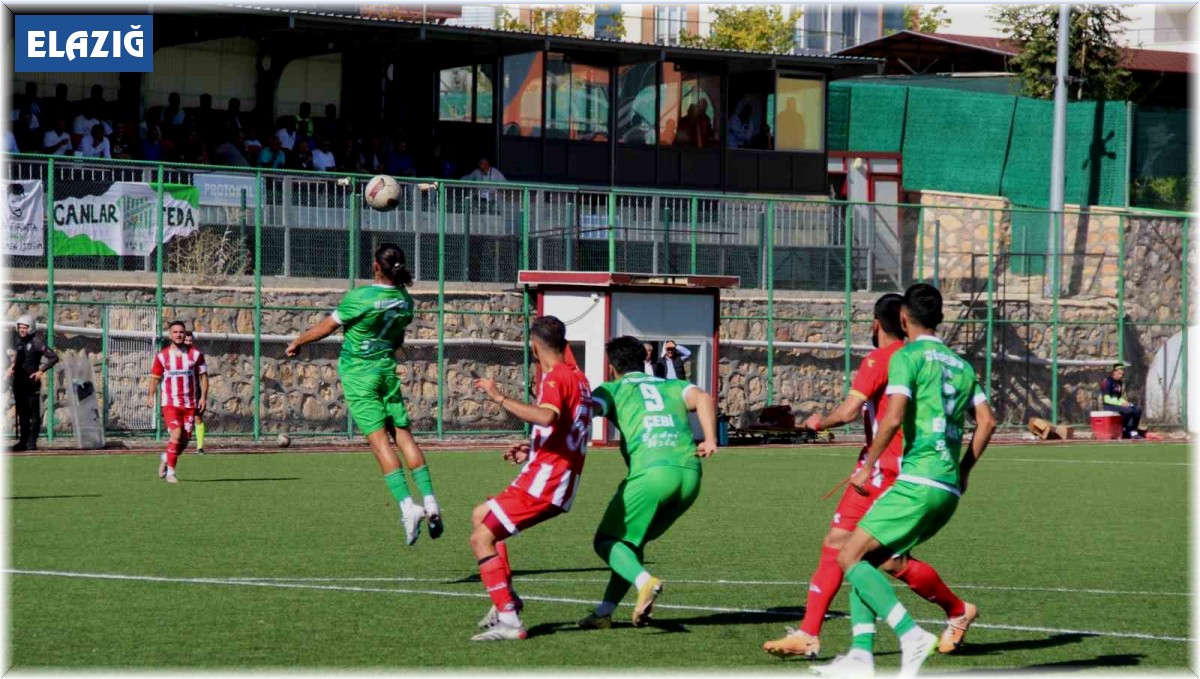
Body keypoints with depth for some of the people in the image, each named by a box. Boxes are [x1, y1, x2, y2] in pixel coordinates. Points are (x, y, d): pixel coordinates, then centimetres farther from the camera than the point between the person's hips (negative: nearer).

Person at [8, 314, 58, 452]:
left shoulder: (37, 342, -8)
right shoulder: (17, 341, 12)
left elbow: (53, 357, -9)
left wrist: (41, 371, -12)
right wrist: (11, 367, 6)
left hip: (31, 381, -7)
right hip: (18, 381, 7)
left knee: (34, 413, -3)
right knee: (22, 413, 11)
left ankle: (32, 441, -2)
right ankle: (23, 440, 16)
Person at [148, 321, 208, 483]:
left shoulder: (195, 354, 2)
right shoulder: (162, 356, 1)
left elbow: (203, 376, 6)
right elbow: (155, 377, 9)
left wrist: (203, 397, -3)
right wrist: (151, 396, -3)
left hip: (190, 402, 2)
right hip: (170, 402, -2)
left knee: (185, 439, 3)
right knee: (176, 435, -18)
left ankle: (166, 458, 31)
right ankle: (170, 472, -7)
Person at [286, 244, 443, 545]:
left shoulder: (359, 297, -17)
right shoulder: (405, 301, 1)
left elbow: (326, 328, -7)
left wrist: (297, 343, 9)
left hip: (357, 373, -5)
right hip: (387, 370, 5)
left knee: (379, 438, -9)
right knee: (404, 435, 7)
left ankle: (407, 506, -19)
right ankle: (429, 501, -1)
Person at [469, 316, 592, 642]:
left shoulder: (555, 377, -13)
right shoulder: (578, 377, 17)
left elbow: (547, 417, -34)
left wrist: (499, 398, -30)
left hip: (542, 481, -10)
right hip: (562, 483, 10)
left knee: (481, 539, -10)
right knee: (481, 515, 24)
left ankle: (508, 621, -16)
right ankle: (506, 599, 20)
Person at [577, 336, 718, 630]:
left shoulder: (612, 390, 17)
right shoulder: (672, 386, 27)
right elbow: (702, 399, 8)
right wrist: (710, 439, -4)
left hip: (651, 471, -5)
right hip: (690, 473, 5)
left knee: (606, 541, 7)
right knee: (632, 541, 22)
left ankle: (644, 580, -22)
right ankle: (604, 613, 15)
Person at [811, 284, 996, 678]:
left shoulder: (907, 357, -3)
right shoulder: (961, 365, 19)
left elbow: (893, 417, -15)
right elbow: (987, 420, 15)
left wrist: (867, 467, -8)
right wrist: (964, 471, 22)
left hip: (918, 483, -8)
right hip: (949, 490, 8)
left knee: (851, 558, -5)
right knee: (865, 561, 14)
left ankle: (911, 635, -21)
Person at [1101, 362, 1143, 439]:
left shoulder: (1120, 382, 14)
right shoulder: (1107, 382, -11)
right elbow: (1107, 399, -17)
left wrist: (1125, 402, -2)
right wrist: (1121, 403, -21)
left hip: (1118, 403, 8)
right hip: (1109, 405, -8)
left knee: (1137, 410, -11)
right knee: (1128, 410, -31)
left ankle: (1132, 432, -12)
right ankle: (1123, 430, -17)